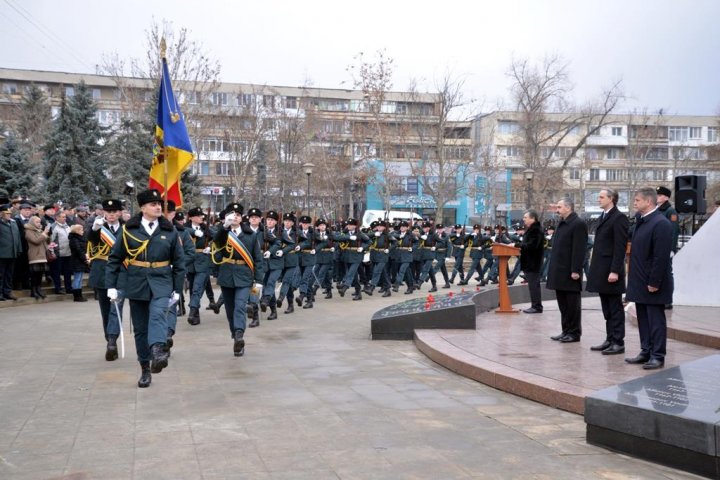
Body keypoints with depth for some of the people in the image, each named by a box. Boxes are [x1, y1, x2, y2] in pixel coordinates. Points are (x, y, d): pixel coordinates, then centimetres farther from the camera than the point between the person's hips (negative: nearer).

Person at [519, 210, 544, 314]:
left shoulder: (536, 230, -16)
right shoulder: (530, 229, 17)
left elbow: (531, 246, -25)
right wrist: (518, 245, 5)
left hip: (533, 263, -11)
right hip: (529, 262, 11)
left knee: (533, 285, -7)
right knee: (533, 285, 13)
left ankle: (537, 306, -4)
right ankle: (535, 305, 19)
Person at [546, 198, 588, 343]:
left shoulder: (578, 224, -12)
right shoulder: (561, 224, 16)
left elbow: (579, 250, -17)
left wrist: (575, 270, -21)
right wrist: (553, 269, 16)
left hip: (570, 272, -9)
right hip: (559, 272, 9)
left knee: (572, 304, 1)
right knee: (563, 304, 13)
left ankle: (574, 333, 8)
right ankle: (566, 331, 21)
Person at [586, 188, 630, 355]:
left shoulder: (619, 218, -12)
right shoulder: (603, 217, 16)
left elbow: (620, 247, -17)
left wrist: (615, 271, -21)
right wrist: (595, 269, 14)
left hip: (611, 271, -9)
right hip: (601, 271, 9)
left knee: (615, 308, 0)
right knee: (607, 309, 13)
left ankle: (618, 342, 6)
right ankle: (610, 340, 20)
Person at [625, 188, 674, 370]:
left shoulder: (661, 223, -17)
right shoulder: (640, 220, 11)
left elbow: (661, 257, -20)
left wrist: (654, 282, -20)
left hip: (652, 283, -9)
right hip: (640, 283, 9)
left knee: (656, 320, 1)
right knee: (643, 320, 14)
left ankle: (657, 356, 8)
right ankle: (646, 352, 23)